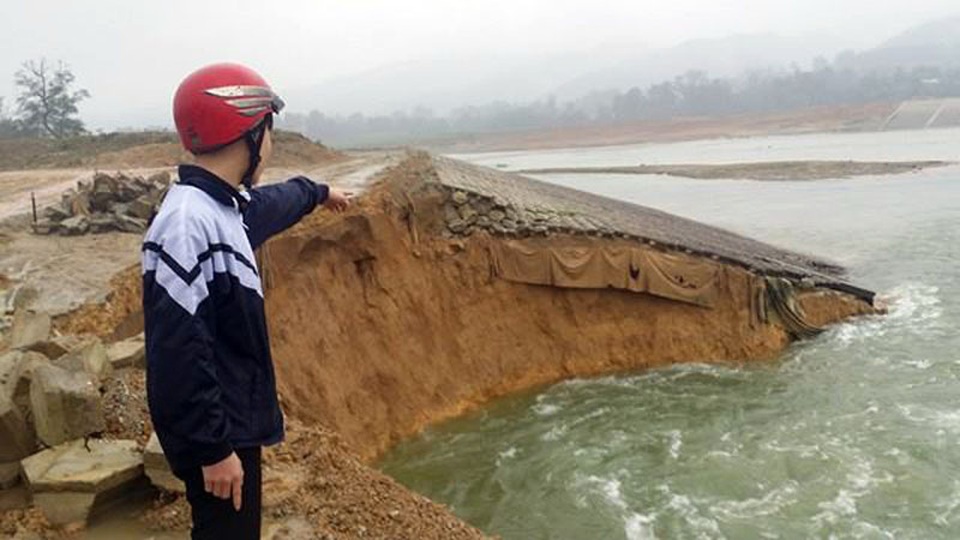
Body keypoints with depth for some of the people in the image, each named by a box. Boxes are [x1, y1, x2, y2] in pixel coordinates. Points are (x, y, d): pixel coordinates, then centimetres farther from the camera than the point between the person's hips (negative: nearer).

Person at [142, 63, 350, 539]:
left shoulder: (227, 205, 5)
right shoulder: (186, 224, -26)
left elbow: (272, 203, 31)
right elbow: (178, 354, -28)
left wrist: (319, 192, 49)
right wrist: (213, 447, -24)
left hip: (236, 420, 10)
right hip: (216, 434, -10)